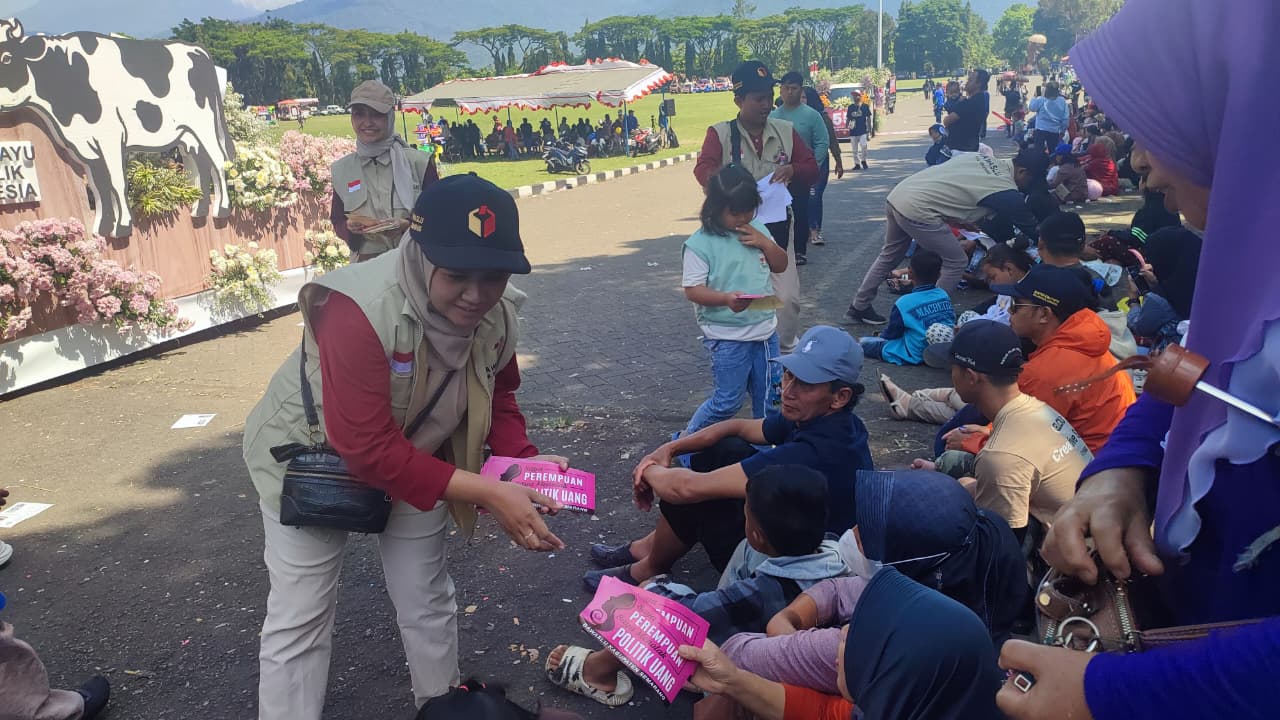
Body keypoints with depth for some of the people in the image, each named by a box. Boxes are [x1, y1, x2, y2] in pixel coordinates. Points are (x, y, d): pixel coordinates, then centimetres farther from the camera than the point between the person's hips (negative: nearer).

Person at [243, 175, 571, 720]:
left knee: (427, 600, 16)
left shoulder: (497, 314, -19)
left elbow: (497, 400, -2)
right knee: (300, 617, 4)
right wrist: (488, 492, -40)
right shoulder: (360, 308, -39)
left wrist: (524, 461, -23)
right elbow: (368, 450, -38)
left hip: (412, 455, 5)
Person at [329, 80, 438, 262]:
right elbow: (337, 222, 11)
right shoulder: (341, 169, 6)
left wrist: (408, 226, -18)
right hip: (364, 266, 2)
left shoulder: (419, 163, -3)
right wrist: (351, 227, -11)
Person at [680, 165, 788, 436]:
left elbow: (781, 265, 14)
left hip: (765, 329, 6)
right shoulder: (700, 243, -14)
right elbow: (692, 290, -15)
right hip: (727, 336, -6)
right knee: (728, 401, 0)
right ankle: (688, 439, 20)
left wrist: (765, 243, -6)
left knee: (768, 397, 15)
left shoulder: (757, 230, 6)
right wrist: (726, 298, -32)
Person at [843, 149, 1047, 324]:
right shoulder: (1005, 191, -3)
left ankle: (858, 307, 34)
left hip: (897, 195, 8)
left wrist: (963, 219, 30)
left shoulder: (983, 158, 17)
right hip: (917, 210, -8)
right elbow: (1029, 225, 9)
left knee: (889, 256, 26)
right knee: (956, 262, 7)